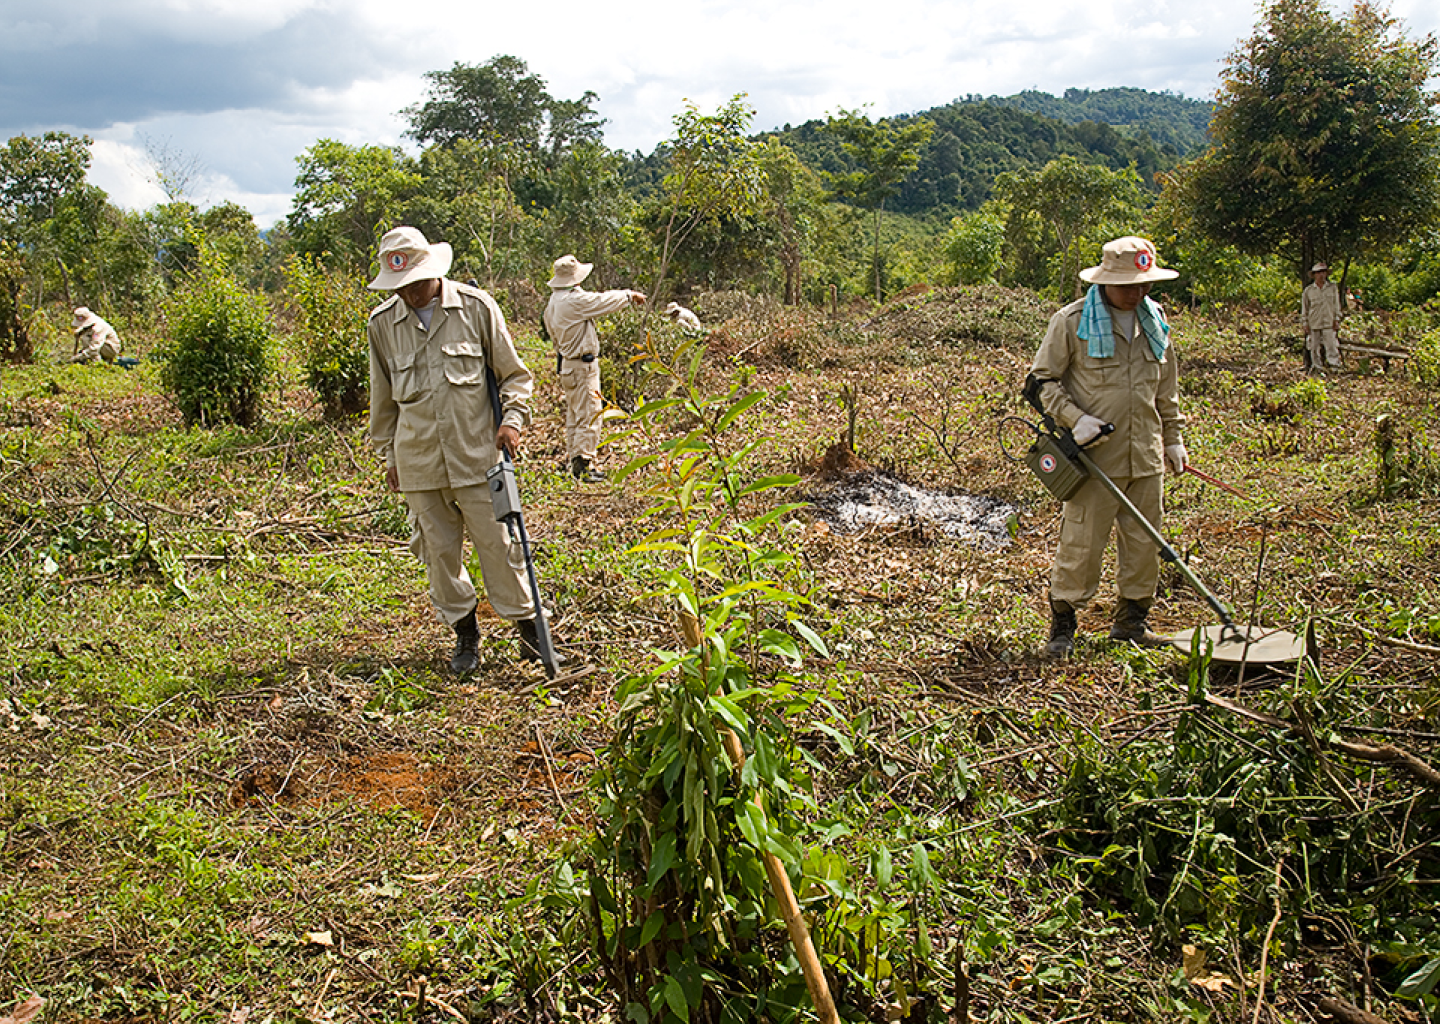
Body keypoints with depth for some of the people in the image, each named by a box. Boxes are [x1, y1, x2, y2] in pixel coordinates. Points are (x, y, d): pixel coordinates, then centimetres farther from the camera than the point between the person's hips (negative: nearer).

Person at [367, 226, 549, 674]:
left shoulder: (476, 307, -3)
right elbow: (383, 397, 16)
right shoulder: (382, 323, 4)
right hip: (418, 460, 3)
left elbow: (513, 374, 6)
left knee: (497, 543, 1)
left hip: (476, 452, -2)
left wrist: (512, 419, -8)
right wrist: (390, 455, 17)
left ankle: (528, 624, 17)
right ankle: (466, 635, 23)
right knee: (439, 550, 8)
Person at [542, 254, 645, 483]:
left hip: (566, 364, 10)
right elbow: (606, 300, -10)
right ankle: (583, 465, -7)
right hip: (582, 366, -10)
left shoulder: (553, 302, 10)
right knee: (588, 414, -6)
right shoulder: (575, 299, -19)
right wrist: (630, 295, 8)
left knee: (574, 415, 17)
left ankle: (572, 460, 24)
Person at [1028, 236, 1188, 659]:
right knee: (1080, 544, -4)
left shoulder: (1154, 320, 10)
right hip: (1095, 457, -5)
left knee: (1145, 543, 11)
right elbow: (1041, 379, -4)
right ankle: (1062, 627, 10)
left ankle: (1131, 622, 27)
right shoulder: (1072, 322, -8)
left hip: (1146, 457, 6)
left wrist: (1174, 437, 19)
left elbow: (1166, 388, 20)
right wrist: (1075, 419, -16)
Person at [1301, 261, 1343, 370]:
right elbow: (1304, 308, 9)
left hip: (1329, 324, 0)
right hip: (1314, 324, 0)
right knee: (1314, 347, 3)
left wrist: (1336, 320, 3)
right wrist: (1305, 323, 4)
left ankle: (1334, 365, -6)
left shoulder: (1333, 287, 7)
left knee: (1331, 345, -8)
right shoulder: (1308, 290, 5)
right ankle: (1316, 367, 12)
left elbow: (1336, 305, 10)